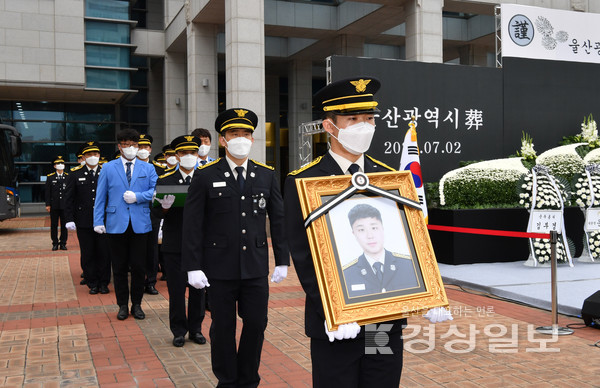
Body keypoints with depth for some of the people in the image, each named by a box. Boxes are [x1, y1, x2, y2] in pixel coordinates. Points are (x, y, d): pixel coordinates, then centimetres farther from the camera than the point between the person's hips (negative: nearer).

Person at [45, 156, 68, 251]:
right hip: (54, 205, 0)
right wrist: (48, 205, -2)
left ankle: (63, 243, 12)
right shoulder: (50, 177, 5)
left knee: (64, 225, 3)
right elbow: (48, 192, 4)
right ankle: (55, 243, 12)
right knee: (54, 225, 4)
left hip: (65, 205, 0)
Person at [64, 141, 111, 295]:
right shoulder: (75, 174, 4)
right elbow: (69, 198, 3)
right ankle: (92, 284, 17)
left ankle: (103, 283, 16)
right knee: (88, 254, 6)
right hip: (84, 222, 0)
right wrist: (69, 219, -4)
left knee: (104, 253, 4)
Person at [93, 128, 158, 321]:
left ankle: (137, 304, 17)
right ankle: (123, 305, 19)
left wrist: (137, 196, -13)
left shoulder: (148, 168, 9)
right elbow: (100, 197, 6)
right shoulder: (108, 168, 8)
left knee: (139, 267, 4)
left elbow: (156, 191, 1)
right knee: (119, 267, 7)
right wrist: (98, 221, -1)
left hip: (140, 224, 0)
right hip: (116, 224, 0)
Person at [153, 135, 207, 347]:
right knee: (176, 289, 5)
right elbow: (156, 211, -2)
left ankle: (196, 329, 23)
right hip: (174, 245, -1)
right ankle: (179, 330, 20)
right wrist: (164, 207, -25)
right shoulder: (164, 180, 3)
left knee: (198, 288, 9)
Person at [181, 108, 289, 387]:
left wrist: (282, 260, 6)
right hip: (220, 268, -2)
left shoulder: (267, 175, 5)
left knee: (256, 324, 7)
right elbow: (192, 225, -4)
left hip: (256, 267, 2)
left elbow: (278, 219, 8)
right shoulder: (205, 176, -3)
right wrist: (193, 267, -9)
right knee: (223, 327, 9)